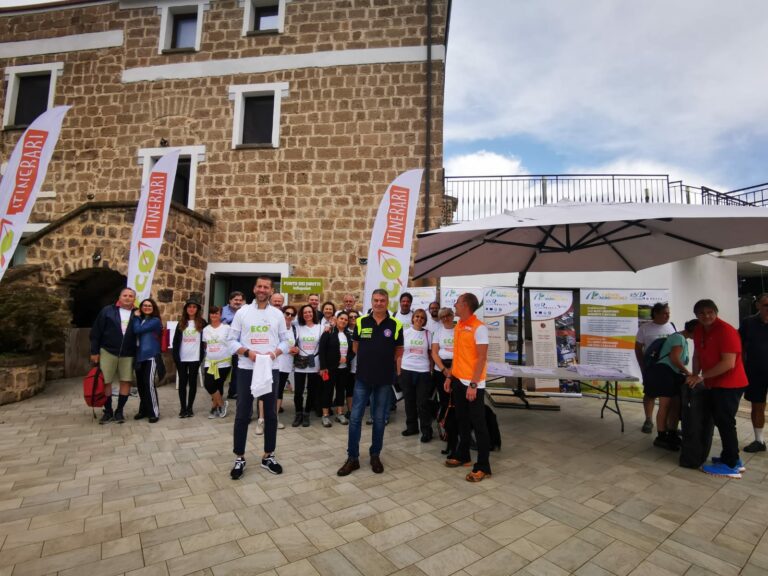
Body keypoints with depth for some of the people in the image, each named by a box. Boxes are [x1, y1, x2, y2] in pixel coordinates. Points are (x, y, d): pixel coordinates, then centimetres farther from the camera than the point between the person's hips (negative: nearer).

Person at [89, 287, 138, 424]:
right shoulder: (107, 311, -1)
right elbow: (96, 332, -1)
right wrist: (94, 351, -5)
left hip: (127, 355, 1)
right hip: (107, 352, -1)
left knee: (126, 382, 1)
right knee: (105, 382, 5)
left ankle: (119, 411, 16)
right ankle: (108, 411, 20)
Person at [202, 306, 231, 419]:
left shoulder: (226, 328, -6)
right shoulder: (206, 329, 7)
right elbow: (205, 345, 17)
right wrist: (206, 355, 12)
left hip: (224, 362, -4)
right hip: (210, 362, 4)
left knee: (218, 385, 3)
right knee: (208, 384, -6)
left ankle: (215, 407, 23)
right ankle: (222, 404, 14)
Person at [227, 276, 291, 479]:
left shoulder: (278, 314, 4)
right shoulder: (242, 312, 1)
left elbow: (285, 340, 6)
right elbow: (232, 340, 0)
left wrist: (275, 353, -14)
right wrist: (247, 352, -17)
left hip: (271, 369, 2)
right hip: (246, 369, -1)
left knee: (270, 414, 10)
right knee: (242, 415, 6)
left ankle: (268, 456, 26)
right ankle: (239, 458, 22)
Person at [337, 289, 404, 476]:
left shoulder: (396, 325, -4)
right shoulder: (360, 322, -2)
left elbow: (399, 350, 9)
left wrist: (386, 362, 4)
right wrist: (368, 360, 8)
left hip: (384, 380, 0)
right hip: (362, 378, 1)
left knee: (379, 419, 11)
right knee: (355, 418, 2)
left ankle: (375, 455, 27)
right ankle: (352, 457, 16)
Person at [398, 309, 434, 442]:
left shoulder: (427, 333, 1)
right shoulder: (405, 333, 3)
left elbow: (431, 354, 5)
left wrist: (431, 371, 2)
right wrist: (399, 371, 3)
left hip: (423, 372, -1)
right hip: (407, 371, 2)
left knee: (423, 403, 1)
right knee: (409, 401, 10)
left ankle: (426, 431, 12)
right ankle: (411, 427, 24)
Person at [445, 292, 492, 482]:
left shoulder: (479, 327, -15)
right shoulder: (458, 326, 9)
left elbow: (482, 358, -17)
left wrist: (473, 384, -20)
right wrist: (450, 376, 14)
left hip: (473, 384, -8)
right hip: (458, 381, 8)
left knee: (478, 425, 2)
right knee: (462, 421, 18)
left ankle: (483, 466, 12)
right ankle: (463, 455, 32)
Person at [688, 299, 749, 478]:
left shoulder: (726, 331, -20)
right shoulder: (699, 331, 4)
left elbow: (728, 363, -25)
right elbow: (697, 355, 11)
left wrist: (701, 377, -22)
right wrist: (694, 376, 2)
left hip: (729, 385, -8)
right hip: (712, 384, 8)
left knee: (725, 423, -4)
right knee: (719, 421, 16)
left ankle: (730, 465, 6)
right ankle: (732, 458, 30)